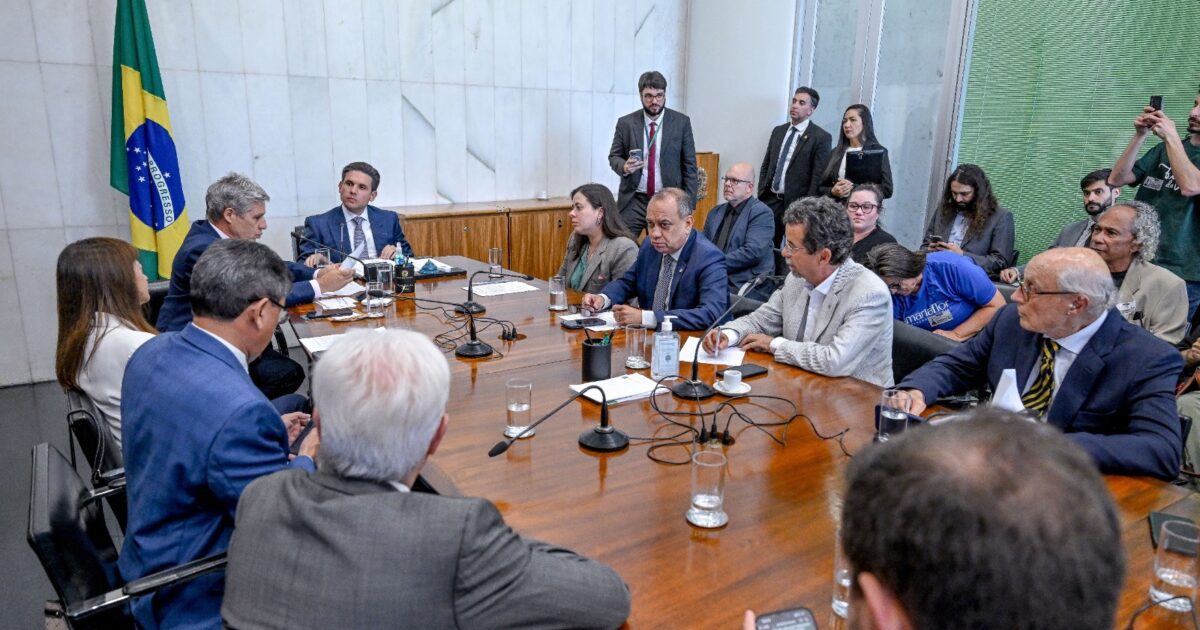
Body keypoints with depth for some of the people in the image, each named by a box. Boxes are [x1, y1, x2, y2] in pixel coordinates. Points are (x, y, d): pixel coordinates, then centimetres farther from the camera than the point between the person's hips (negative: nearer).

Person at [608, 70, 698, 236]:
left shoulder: (681, 122, 0)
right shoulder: (625, 123, 2)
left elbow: (689, 165, 2)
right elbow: (614, 156, 9)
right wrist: (624, 166, -14)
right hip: (633, 201, 1)